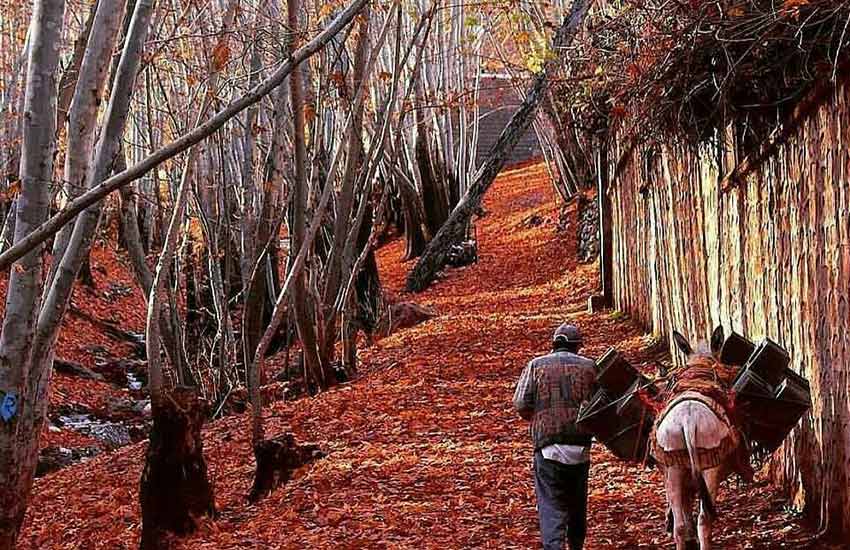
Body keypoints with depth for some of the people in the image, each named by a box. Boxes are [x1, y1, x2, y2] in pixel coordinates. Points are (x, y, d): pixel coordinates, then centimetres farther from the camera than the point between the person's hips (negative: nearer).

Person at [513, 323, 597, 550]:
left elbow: (520, 404, -2)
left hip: (548, 445, -2)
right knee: (577, 502, 19)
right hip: (580, 446, 2)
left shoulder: (536, 365, 2)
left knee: (551, 505, -4)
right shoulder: (588, 366, 5)